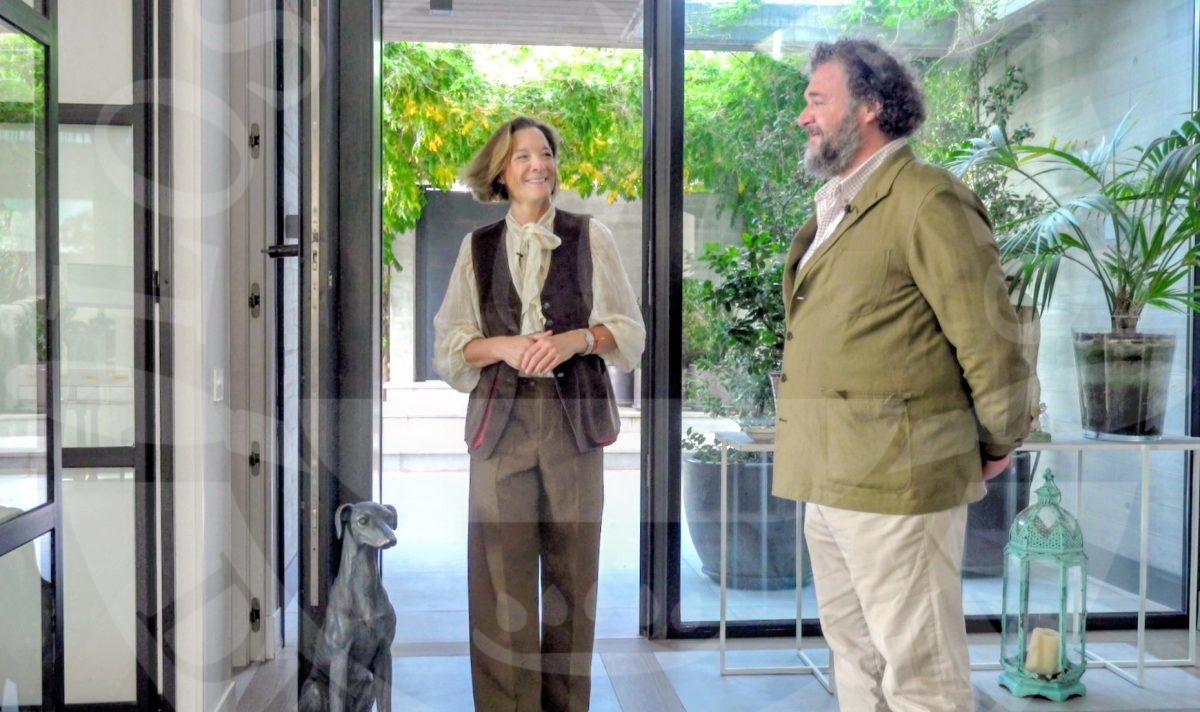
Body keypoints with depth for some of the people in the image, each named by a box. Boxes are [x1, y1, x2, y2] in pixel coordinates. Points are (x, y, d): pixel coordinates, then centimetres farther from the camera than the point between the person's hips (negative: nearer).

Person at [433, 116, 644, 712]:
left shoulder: (590, 238, 8)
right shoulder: (477, 247, 11)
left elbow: (629, 329, 8)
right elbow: (448, 343, 9)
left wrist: (578, 338, -11)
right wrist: (503, 347, -9)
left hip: (574, 419, 0)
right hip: (501, 420, 1)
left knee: (572, 569, 3)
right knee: (501, 573, -2)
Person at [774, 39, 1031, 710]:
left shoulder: (928, 200, -12)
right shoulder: (833, 208, 17)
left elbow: (989, 335, -12)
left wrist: (997, 445, -1)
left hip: (898, 479, -9)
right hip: (830, 480, 9)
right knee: (855, 656, 19)